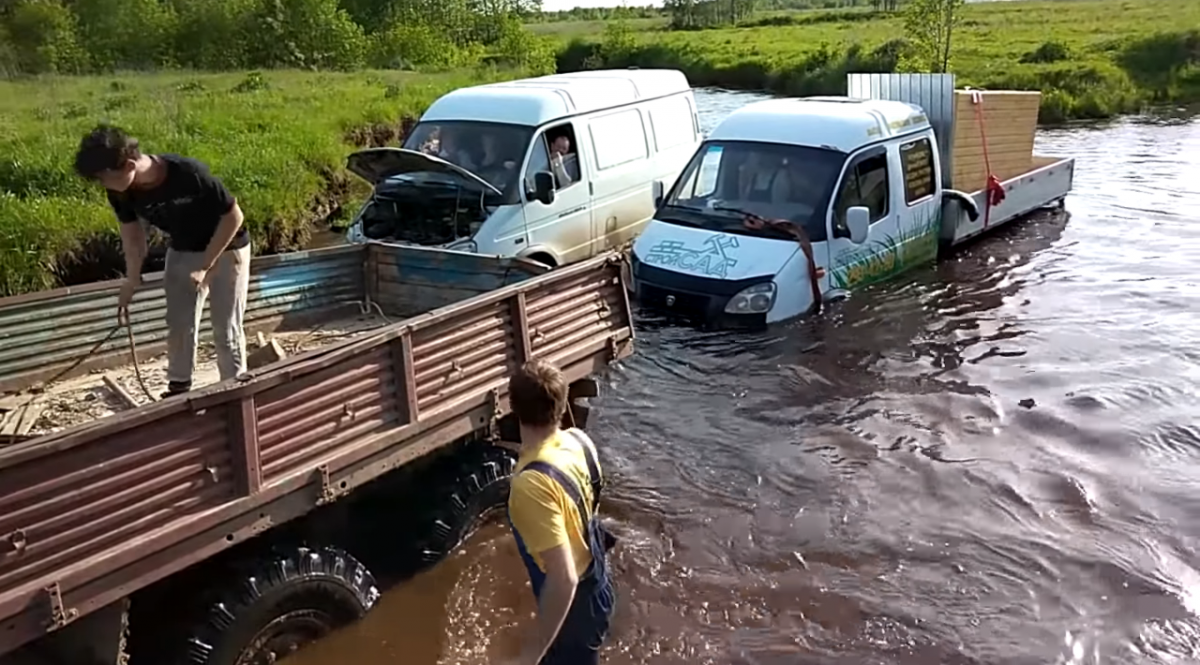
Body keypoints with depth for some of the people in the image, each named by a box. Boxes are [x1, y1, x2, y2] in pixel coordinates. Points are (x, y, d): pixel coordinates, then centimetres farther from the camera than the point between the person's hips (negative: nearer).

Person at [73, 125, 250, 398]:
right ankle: (179, 388, 29)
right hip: (182, 252, 5)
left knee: (226, 329, -2)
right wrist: (131, 281, 2)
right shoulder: (121, 192, -18)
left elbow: (233, 216, -25)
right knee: (178, 324, 11)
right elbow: (132, 233, 0)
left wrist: (205, 266, -24)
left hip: (226, 251, -5)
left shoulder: (189, 174, -36)